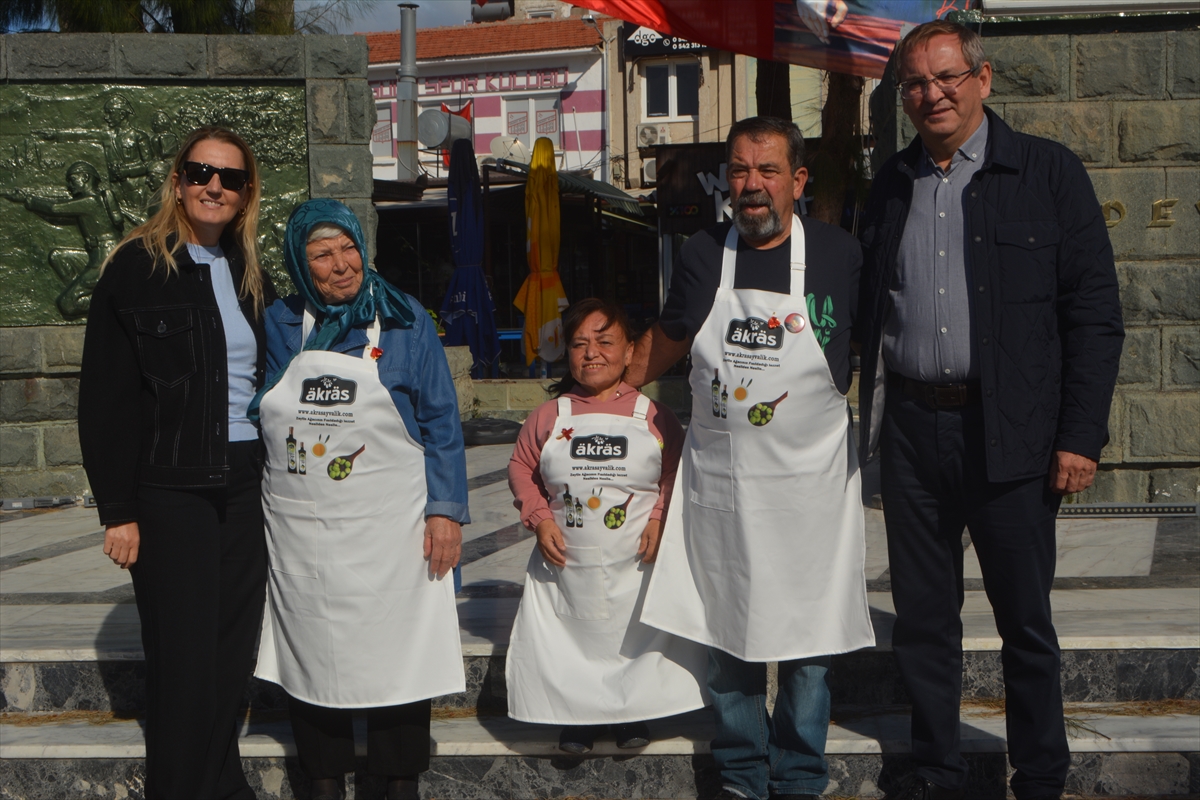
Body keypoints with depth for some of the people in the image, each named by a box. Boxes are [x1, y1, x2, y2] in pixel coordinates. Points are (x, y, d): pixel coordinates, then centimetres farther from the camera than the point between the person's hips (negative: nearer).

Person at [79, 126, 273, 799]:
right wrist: (118, 509, -11)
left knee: (235, 650, 9)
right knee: (185, 656, -4)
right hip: (170, 487, -5)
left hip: (245, 483, 5)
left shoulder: (252, 276, 12)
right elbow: (105, 397, -7)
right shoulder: (137, 266, -5)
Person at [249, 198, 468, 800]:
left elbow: (440, 421, 1)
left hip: (390, 529, -2)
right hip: (299, 535, 2)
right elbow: (250, 418, 15)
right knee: (311, 660, 6)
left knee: (399, 659, 1)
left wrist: (445, 508, -5)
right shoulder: (278, 325, 6)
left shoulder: (404, 321, 1)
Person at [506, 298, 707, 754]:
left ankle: (634, 715, 22)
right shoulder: (549, 417, 2)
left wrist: (661, 519, -12)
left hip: (637, 563, -1)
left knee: (639, 638, 0)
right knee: (570, 640, 3)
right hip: (567, 564, 1)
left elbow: (677, 473, 3)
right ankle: (578, 714, 24)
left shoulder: (652, 416, -1)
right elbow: (521, 468, 9)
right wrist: (540, 519, -5)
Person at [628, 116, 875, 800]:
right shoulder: (704, 254, 3)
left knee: (807, 643, 3)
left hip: (811, 483, -2)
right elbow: (666, 340, 19)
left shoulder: (839, 254, -4)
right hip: (719, 483, 2)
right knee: (729, 641, 7)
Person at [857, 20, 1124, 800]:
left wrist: (1081, 436, -10)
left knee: (1026, 624, 5)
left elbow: (1096, 316, -4)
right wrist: (874, 420, 4)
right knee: (922, 618, 11)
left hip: (1010, 433, -4)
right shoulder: (891, 186, 12)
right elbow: (869, 313, 14)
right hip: (912, 429, 4)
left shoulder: (1048, 172, -1)